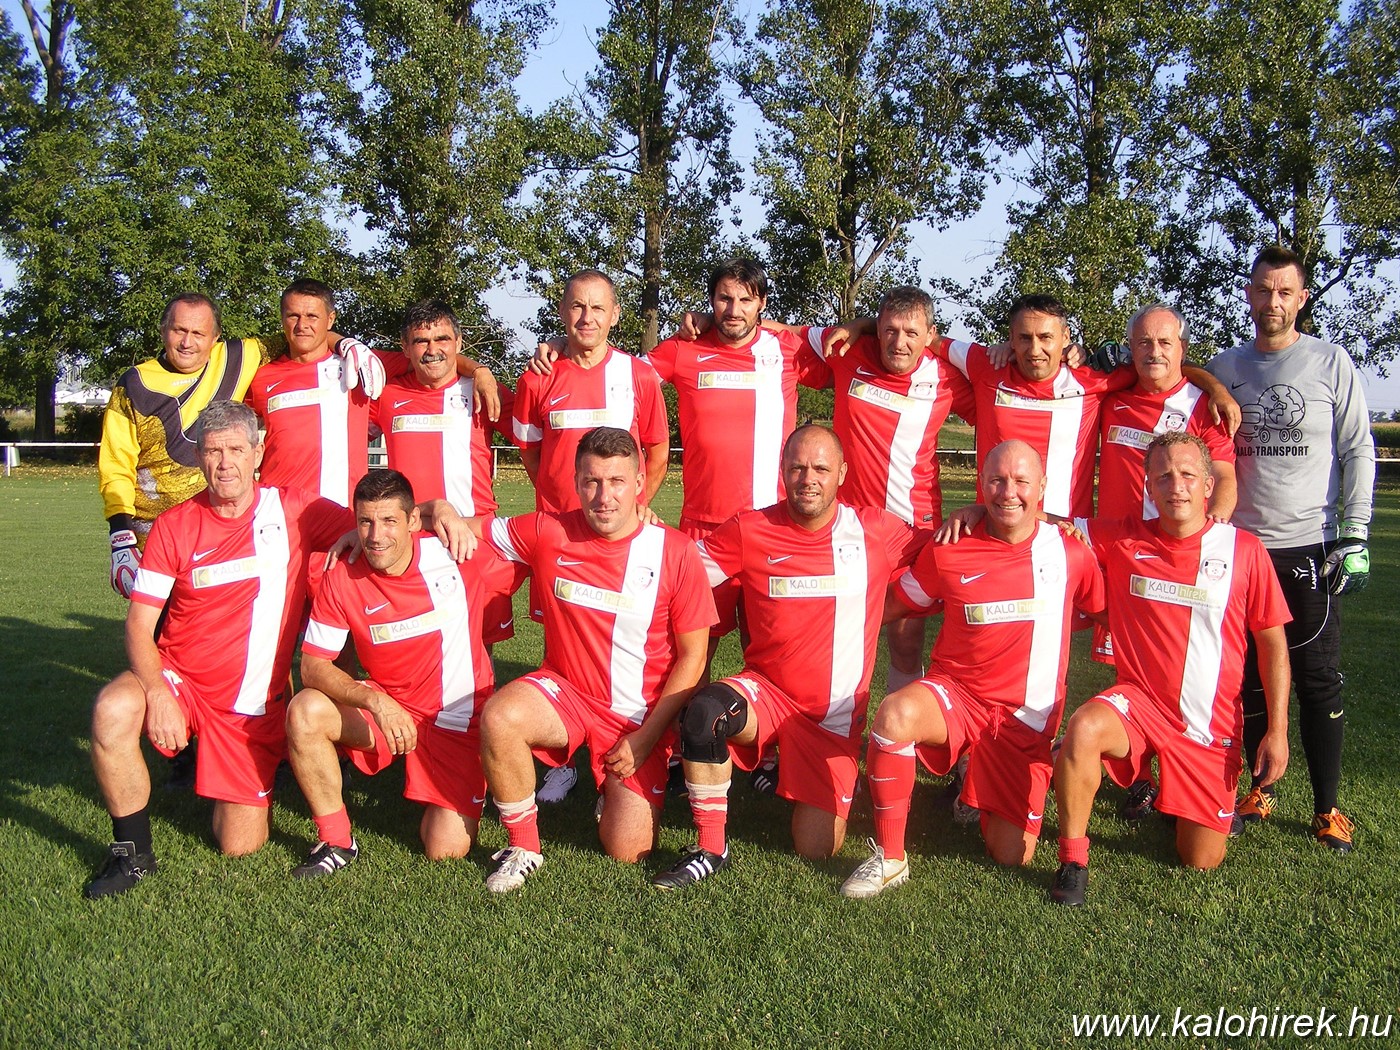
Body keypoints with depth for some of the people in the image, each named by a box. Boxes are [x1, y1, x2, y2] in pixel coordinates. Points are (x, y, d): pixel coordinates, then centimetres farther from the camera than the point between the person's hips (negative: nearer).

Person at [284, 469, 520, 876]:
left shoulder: (456, 555, -15)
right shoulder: (342, 579, -10)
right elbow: (313, 667, -13)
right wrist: (375, 700, -28)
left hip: (457, 721, -2)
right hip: (383, 708, 2)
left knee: (447, 850, -11)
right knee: (305, 712, -26)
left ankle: (441, 799, 27)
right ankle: (336, 841, -6)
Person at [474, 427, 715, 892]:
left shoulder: (676, 553, -10)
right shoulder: (548, 533, -6)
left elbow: (693, 656, -6)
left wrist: (647, 736, -10)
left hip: (641, 715, -1)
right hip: (565, 693, 1)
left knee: (628, 851, -9)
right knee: (499, 717, -31)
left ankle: (623, 784, 27)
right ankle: (523, 849, -8)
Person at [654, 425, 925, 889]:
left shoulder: (875, 531, -1)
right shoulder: (748, 532, -3)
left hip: (836, 715, 1)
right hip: (765, 692, 0)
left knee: (817, 849, -2)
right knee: (705, 712, -35)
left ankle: (837, 784, 34)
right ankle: (710, 848, -16)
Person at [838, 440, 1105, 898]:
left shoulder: (1071, 554, -2)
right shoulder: (948, 552, -4)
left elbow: (1104, 610, 17)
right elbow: (893, 604, 8)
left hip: (1026, 718, 1)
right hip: (954, 692, -1)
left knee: (1012, 855, -1)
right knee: (896, 713, -37)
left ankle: (981, 793, 36)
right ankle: (889, 858, -20)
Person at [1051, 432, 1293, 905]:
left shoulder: (1244, 550, -5)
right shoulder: (1122, 540, -3)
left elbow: (1272, 642, 1)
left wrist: (1277, 730, -2)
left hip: (1212, 724, 1)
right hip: (1137, 702, 0)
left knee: (1202, 861, 4)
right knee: (1084, 728, -35)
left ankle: (1175, 801, 39)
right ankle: (1073, 861, -16)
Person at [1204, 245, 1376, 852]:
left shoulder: (1332, 364, 1)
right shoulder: (1222, 368, 7)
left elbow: (1359, 453, 2)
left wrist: (1355, 537, -5)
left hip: (1310, 548, -2)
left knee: (1319, 680, 1)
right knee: (1250, 677, 8)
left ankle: (1327, 807, 11)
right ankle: (1261, 789, 22)